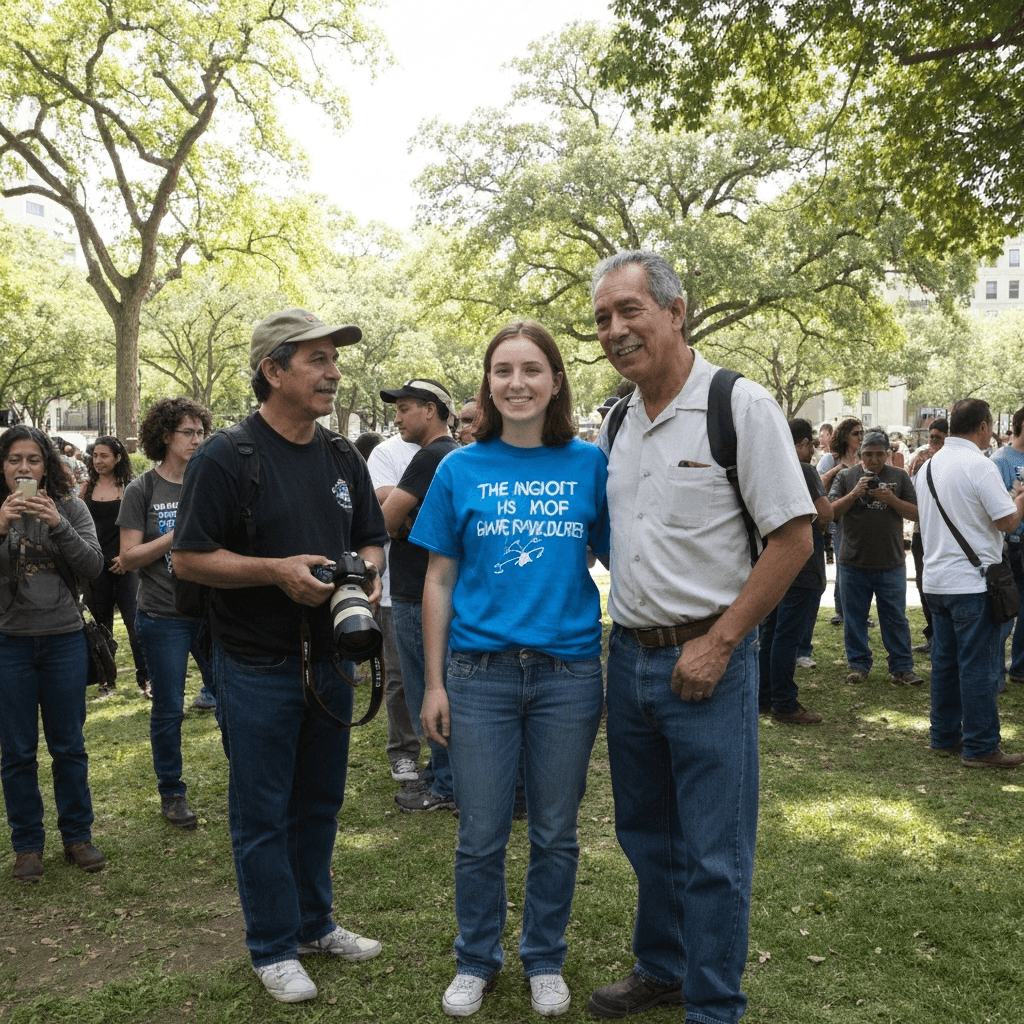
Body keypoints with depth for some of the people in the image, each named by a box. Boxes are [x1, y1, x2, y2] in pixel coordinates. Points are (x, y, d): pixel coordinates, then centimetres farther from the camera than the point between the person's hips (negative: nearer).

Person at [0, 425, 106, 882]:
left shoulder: (70, 507, 0)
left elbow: (93, 566, -8)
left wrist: (58, 525, -20)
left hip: (64, 639, 0)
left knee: (69, 745, 10)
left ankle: (77, 836, 24)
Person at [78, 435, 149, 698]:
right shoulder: (88, 487, 8)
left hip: (124, 562, -3)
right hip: (94, 563, 3)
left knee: (134, 620, -6)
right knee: (101, 623, 9)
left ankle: (145, 678, 2)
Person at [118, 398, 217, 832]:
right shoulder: (142, 490, -3)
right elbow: (128, 558, -8)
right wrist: (179, 534, -17)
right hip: (164, 616, -3)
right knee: (168, 709, 6)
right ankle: (172, 793, 23)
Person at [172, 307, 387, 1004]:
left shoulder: (343, 457, 8)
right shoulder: (226, 457, -11)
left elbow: (373, 539, 16)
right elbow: (189, 558, -12)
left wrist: (368, 568, -6)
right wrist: (277, 570, -22)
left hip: (331, 658, 6)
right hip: (259, 667, -6)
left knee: (320, 801, 17)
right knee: (263, 814, 7)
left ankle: (315, 922, 35)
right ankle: (274, 947, 23)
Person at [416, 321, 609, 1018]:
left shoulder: (589, 465, 1)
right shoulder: (460, 470, 2)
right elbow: (440, 581, 5)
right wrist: (435, 683, 2)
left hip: (569, 672, 0)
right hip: (480, 673, 0)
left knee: (555, 834, 13)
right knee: (481, 836, 9)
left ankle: (545, 960, 34)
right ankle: (476, 961, 32)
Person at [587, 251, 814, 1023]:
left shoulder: (741, 405, -10)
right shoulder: (616, 423, 9)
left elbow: (794, 538, -12)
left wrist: (717, 644, -15)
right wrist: (624, 636, 10)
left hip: (707, 657, -6)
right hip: (629, 656, 6)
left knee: (713, 851, 4)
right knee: (646, 833, 19)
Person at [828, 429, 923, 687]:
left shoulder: (900, 477, 6)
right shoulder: (846, 477, 4)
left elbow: (915, 513, 3)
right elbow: (832, 511, -3)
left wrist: (891, 499, -13)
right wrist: (854, 494, -17)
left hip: (891, 562, 0)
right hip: (854, 562, 0)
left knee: (896, 618, 5)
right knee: (855, 617, 7)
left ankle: (902, 667, 14)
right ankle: (858, 665, 19)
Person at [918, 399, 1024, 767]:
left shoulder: (931, 465, 10)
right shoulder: (979, 465, -15)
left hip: (936, 580, 8)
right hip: (972, 581, -8)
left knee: (945, 662, 14)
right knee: (979, 666, -1)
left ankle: (945, 736, 21)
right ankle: (981, 747, 4)